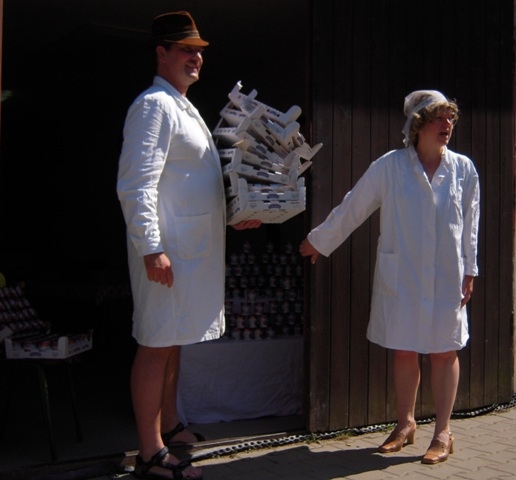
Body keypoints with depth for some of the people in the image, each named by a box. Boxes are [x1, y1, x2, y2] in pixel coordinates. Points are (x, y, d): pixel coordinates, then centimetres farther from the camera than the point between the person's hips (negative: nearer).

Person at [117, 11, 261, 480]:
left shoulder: (185, 108, 20)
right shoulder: (155, 106, -11)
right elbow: (136, 185, -20)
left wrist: (232, 219, 22)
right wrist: (151, 248, -25)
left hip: (194, 246, 10)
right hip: (167, 248, -10)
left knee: (174, 341, 18)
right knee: (157, 345, -4)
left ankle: (169, 424, 33)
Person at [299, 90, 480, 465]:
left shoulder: (464, 169, 1)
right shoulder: (390, 166, -5)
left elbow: (470, 226, 6)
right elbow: (352, 208, 3)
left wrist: (469, 271, 5)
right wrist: (319, 240, 10)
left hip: (446, 278, 1)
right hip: (401, 276, 0)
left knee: (445, 352, 4)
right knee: (404, 351, 7)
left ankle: (443, 433, 17)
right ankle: (405, 424, 26)